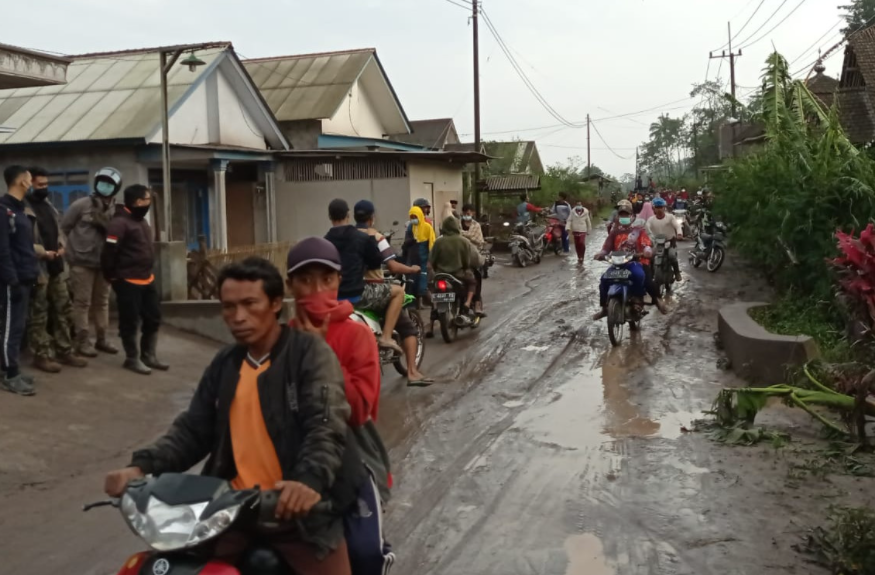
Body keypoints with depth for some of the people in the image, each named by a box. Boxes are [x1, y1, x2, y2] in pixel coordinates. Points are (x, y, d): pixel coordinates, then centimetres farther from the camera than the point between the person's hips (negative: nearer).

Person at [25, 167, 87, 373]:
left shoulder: (48, 205, 15)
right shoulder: (24, 207, -13)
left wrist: (61, 246, 3)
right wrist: (43, 252, -21)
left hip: (56, 266, 9)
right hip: (38, 267, -8)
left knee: (62, 309, 13)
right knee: (38, 314, -1)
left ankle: (64, 351, 22)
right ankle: (41, 355, 7)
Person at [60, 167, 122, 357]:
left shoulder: (116, 210, 1)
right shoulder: (81, 205, -7)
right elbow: (64, 228, -2)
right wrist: (72, 249, -2)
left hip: (104, 262, 4)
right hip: (82, 262, -4)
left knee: (102, 301, 13)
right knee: (82, 302, 0)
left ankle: (102, 338, 23)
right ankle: (82, 341, 6)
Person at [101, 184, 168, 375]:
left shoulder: (142, 221, 14)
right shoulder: (119, 223, -16)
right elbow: (109, 252, -18)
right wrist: (112, 277, -10)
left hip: (147, 279, 9)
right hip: (128, 282, -9)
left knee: (153, 318, 12)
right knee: (130, 322, 1)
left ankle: (149, 356, 24)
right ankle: (133, 359, 12)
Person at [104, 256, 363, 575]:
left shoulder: (310, 351, -4)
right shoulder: (225, 364, 15)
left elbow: (327, 424, -17)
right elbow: (193, 428, 14)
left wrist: (311, 479, -37)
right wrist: (143, 466, -4)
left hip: (298, 507, -4)